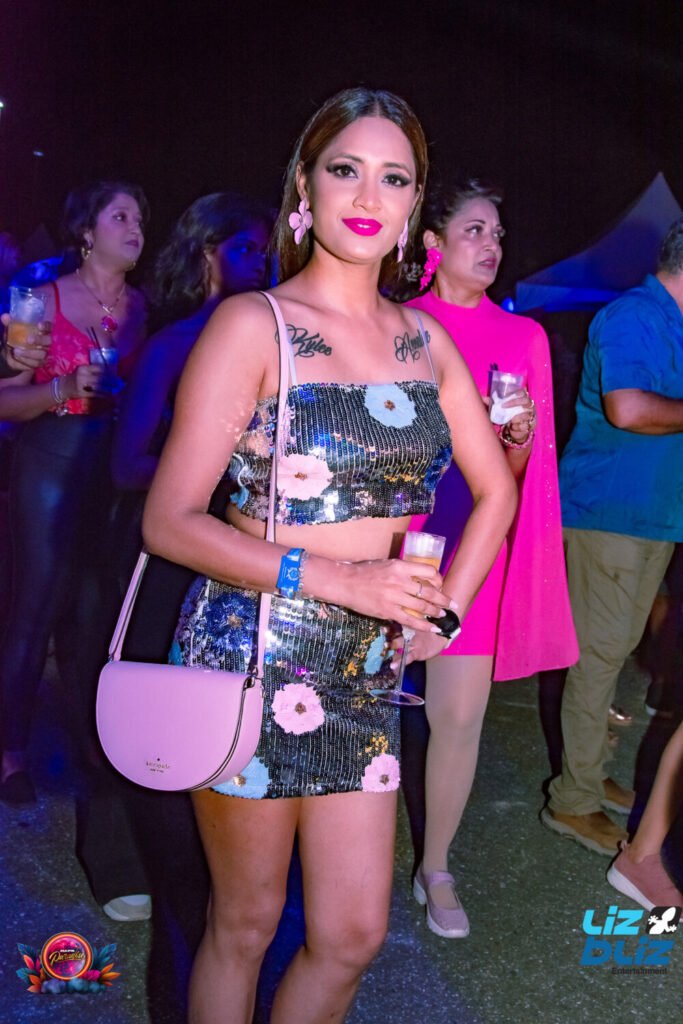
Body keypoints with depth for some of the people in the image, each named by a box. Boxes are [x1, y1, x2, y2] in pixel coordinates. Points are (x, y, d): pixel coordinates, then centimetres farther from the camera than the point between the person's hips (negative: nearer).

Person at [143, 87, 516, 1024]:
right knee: (246, 923, 12)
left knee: (354, 935, 12)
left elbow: (495, 490, 17)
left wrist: (442, 606, 3)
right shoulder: (251, 324, -9)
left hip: (368, 668, 5)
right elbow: (170, 521, -13)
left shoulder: (425, 339, 7)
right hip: (251, 654, -5)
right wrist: (337, 579, -20)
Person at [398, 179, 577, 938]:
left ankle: (435, 867, 20)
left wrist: (520, 436, -11)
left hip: (476, 545, 1)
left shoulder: (523, 336, 8)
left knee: (458, 712, 0)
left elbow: (524, 469, 9)